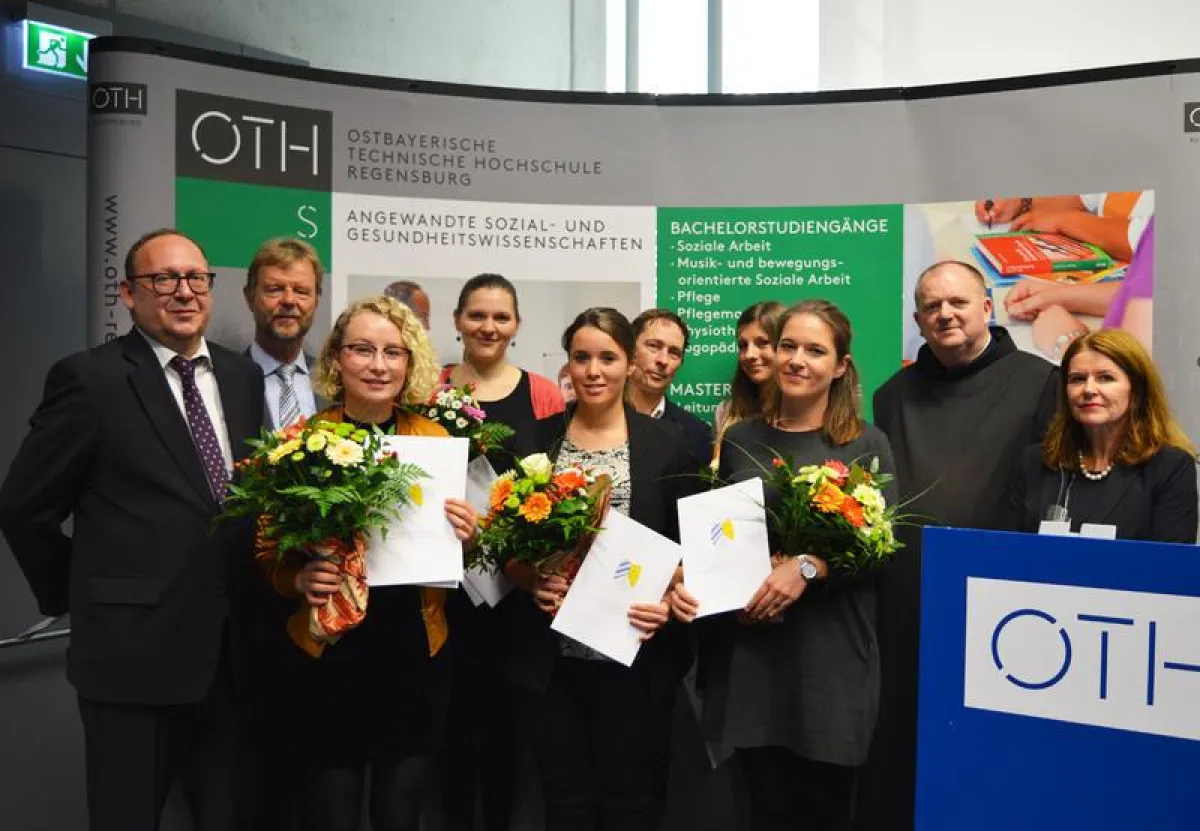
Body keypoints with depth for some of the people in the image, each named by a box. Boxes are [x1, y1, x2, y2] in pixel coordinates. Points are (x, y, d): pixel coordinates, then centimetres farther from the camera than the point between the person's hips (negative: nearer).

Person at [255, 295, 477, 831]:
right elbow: (268, 551, 0)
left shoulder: (437, 439, 1)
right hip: (332, 651, -1)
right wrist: (300, 579, -20)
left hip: (416, 650, 2)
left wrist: (466, 536, -11)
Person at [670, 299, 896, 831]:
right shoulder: (739, 440, 9)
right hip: (749, 649, 2)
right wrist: (685, 580, -6)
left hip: (831, 651, -2)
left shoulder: (867, 445, 1)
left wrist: (807, 567, -20)